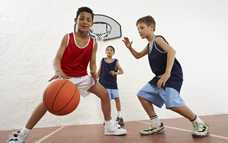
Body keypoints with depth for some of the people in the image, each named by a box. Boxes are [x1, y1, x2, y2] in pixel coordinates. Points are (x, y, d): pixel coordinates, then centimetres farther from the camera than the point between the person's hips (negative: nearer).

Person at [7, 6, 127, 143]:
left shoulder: (93, 43, -5)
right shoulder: (67, 38, -12)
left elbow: (92, 63, -1)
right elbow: (57, 59, -18)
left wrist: (94, 74, -22)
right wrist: (58, 72, -39)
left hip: (83, 77, 3)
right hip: (65, 76, -3)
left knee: (104, 94, -4)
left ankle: (109, 126, 11)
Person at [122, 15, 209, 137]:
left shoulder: (158, 39, -9)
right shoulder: (149, 46, 18)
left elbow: (171, 51, -26)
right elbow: (138, 56, 33)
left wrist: (167, 73, -32)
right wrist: (130, 47, 14)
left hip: (172, 75, -10)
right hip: (160, 77, 10)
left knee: (172, 103, -27)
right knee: (142, 95, 8)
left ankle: (198, 123, -3)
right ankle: (156, 124, 12)